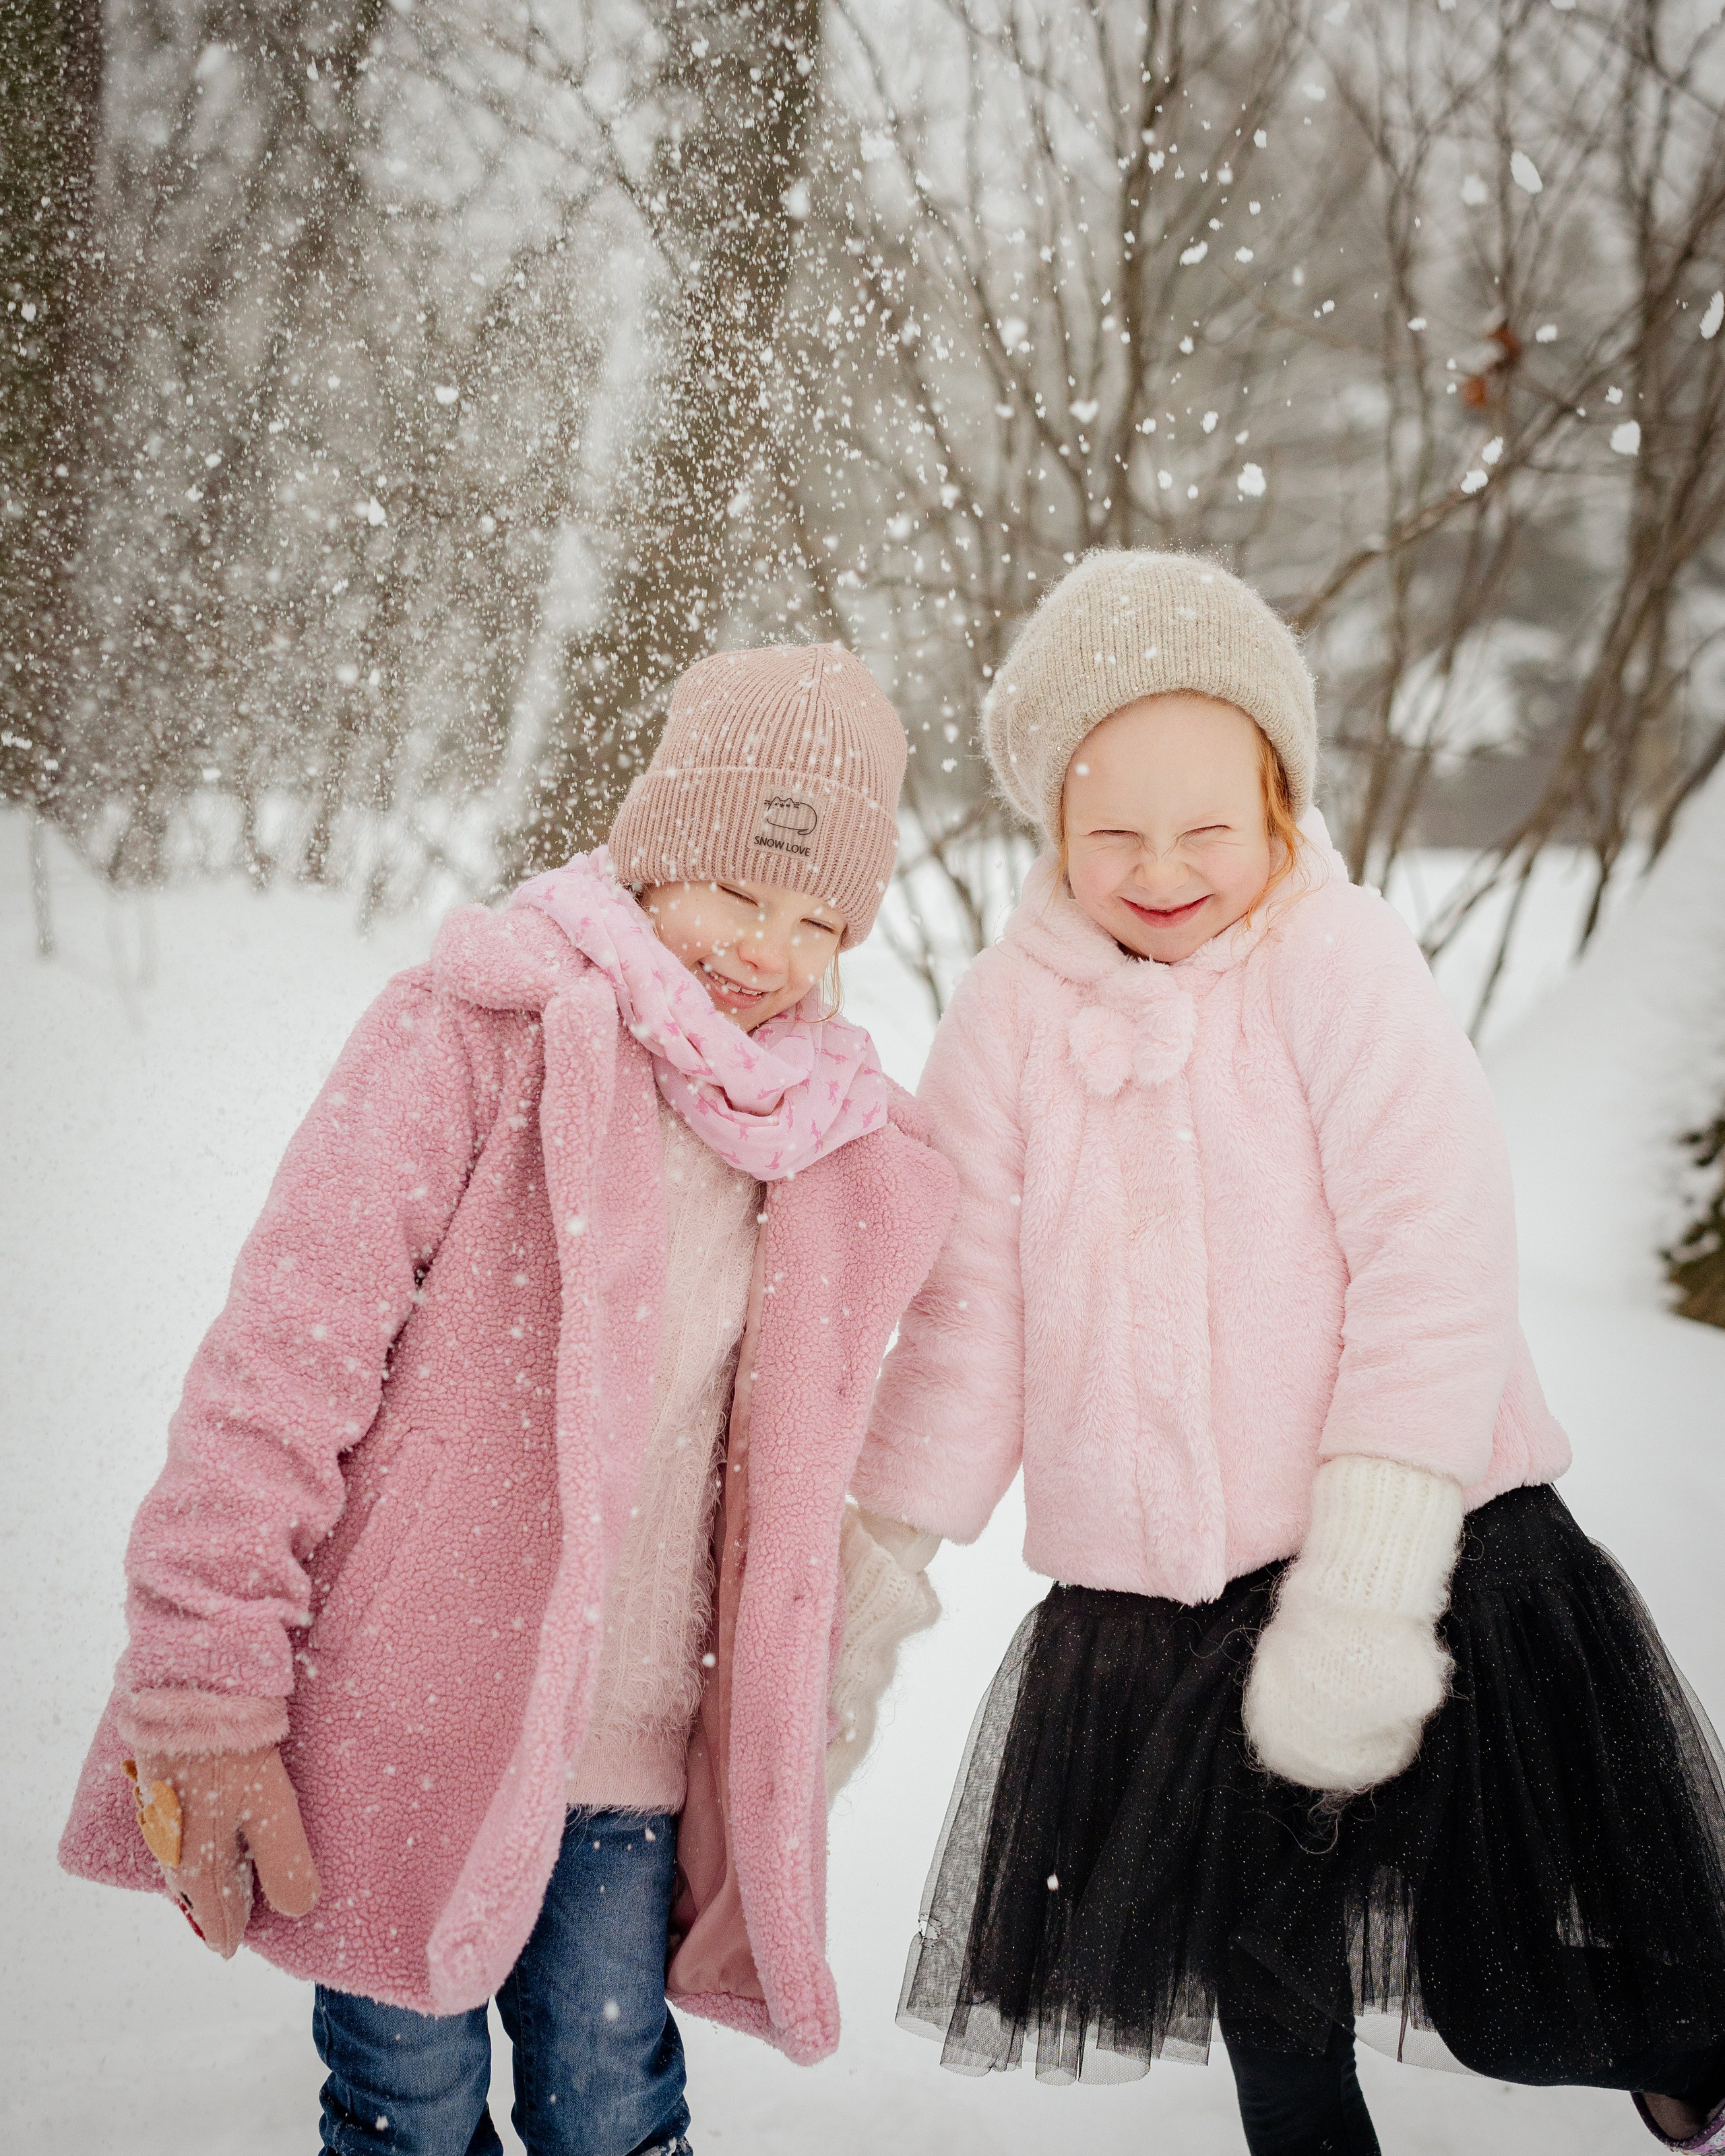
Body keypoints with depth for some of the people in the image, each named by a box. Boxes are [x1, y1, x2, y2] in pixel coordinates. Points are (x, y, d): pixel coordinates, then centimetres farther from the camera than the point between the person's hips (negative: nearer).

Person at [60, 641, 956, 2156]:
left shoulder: (844, 1150, 7)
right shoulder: (482, 1027, -9)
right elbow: (281, 1358, -12)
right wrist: (207, 1692, -15)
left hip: (630, 1748, 4)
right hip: (400, 1729, -3)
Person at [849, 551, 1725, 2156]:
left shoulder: (1338, 957, -9)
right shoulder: (1009, 1015, 1)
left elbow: (1436, 1268, -15)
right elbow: (968, 1313, 4)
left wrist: (1362, 1587, -21)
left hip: (1418, 1564, -3)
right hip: (1145, 1625, 3)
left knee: (1531, 2013, 4)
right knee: (1270, 2016, 14)